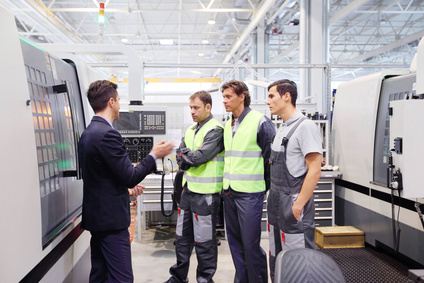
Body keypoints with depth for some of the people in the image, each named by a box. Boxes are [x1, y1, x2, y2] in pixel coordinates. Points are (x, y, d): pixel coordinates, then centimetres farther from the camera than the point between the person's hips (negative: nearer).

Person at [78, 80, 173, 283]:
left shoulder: (88, 133, 11)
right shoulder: (107, 134, -20)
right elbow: (131, 176, -19)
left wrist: (126, 189, 21)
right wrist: (154, 156, -6)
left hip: (96, 215, 10)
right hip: (111, 218, -10)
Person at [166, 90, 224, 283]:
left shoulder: (215, 130, -12)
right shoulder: (190, 131, 14)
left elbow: (200, 156, -21)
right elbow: (180, 156, 7)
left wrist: (184, 156, -4)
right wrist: (191, 159, -11)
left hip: (205, 194, -8)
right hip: (188, 189, 8)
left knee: (204, 242, 2)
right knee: (182, 237, 16)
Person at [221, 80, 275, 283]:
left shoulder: (260, 122, -9)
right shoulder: (228, 126, 13)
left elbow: (271, 157, -7)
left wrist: (266, 186, -4)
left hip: (249, 192, -7)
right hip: (229, 192, 7)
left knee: (250, 243, -3)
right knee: (234, 241, 14)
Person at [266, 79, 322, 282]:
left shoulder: (306, 126, -13)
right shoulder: (282, 128, 15)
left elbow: (314, 171, -18)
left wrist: (298, 204, -20)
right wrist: (273, 199, 15)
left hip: (293, 205, -9)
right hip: (276, 204, 9)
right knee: (276, 261, 17)